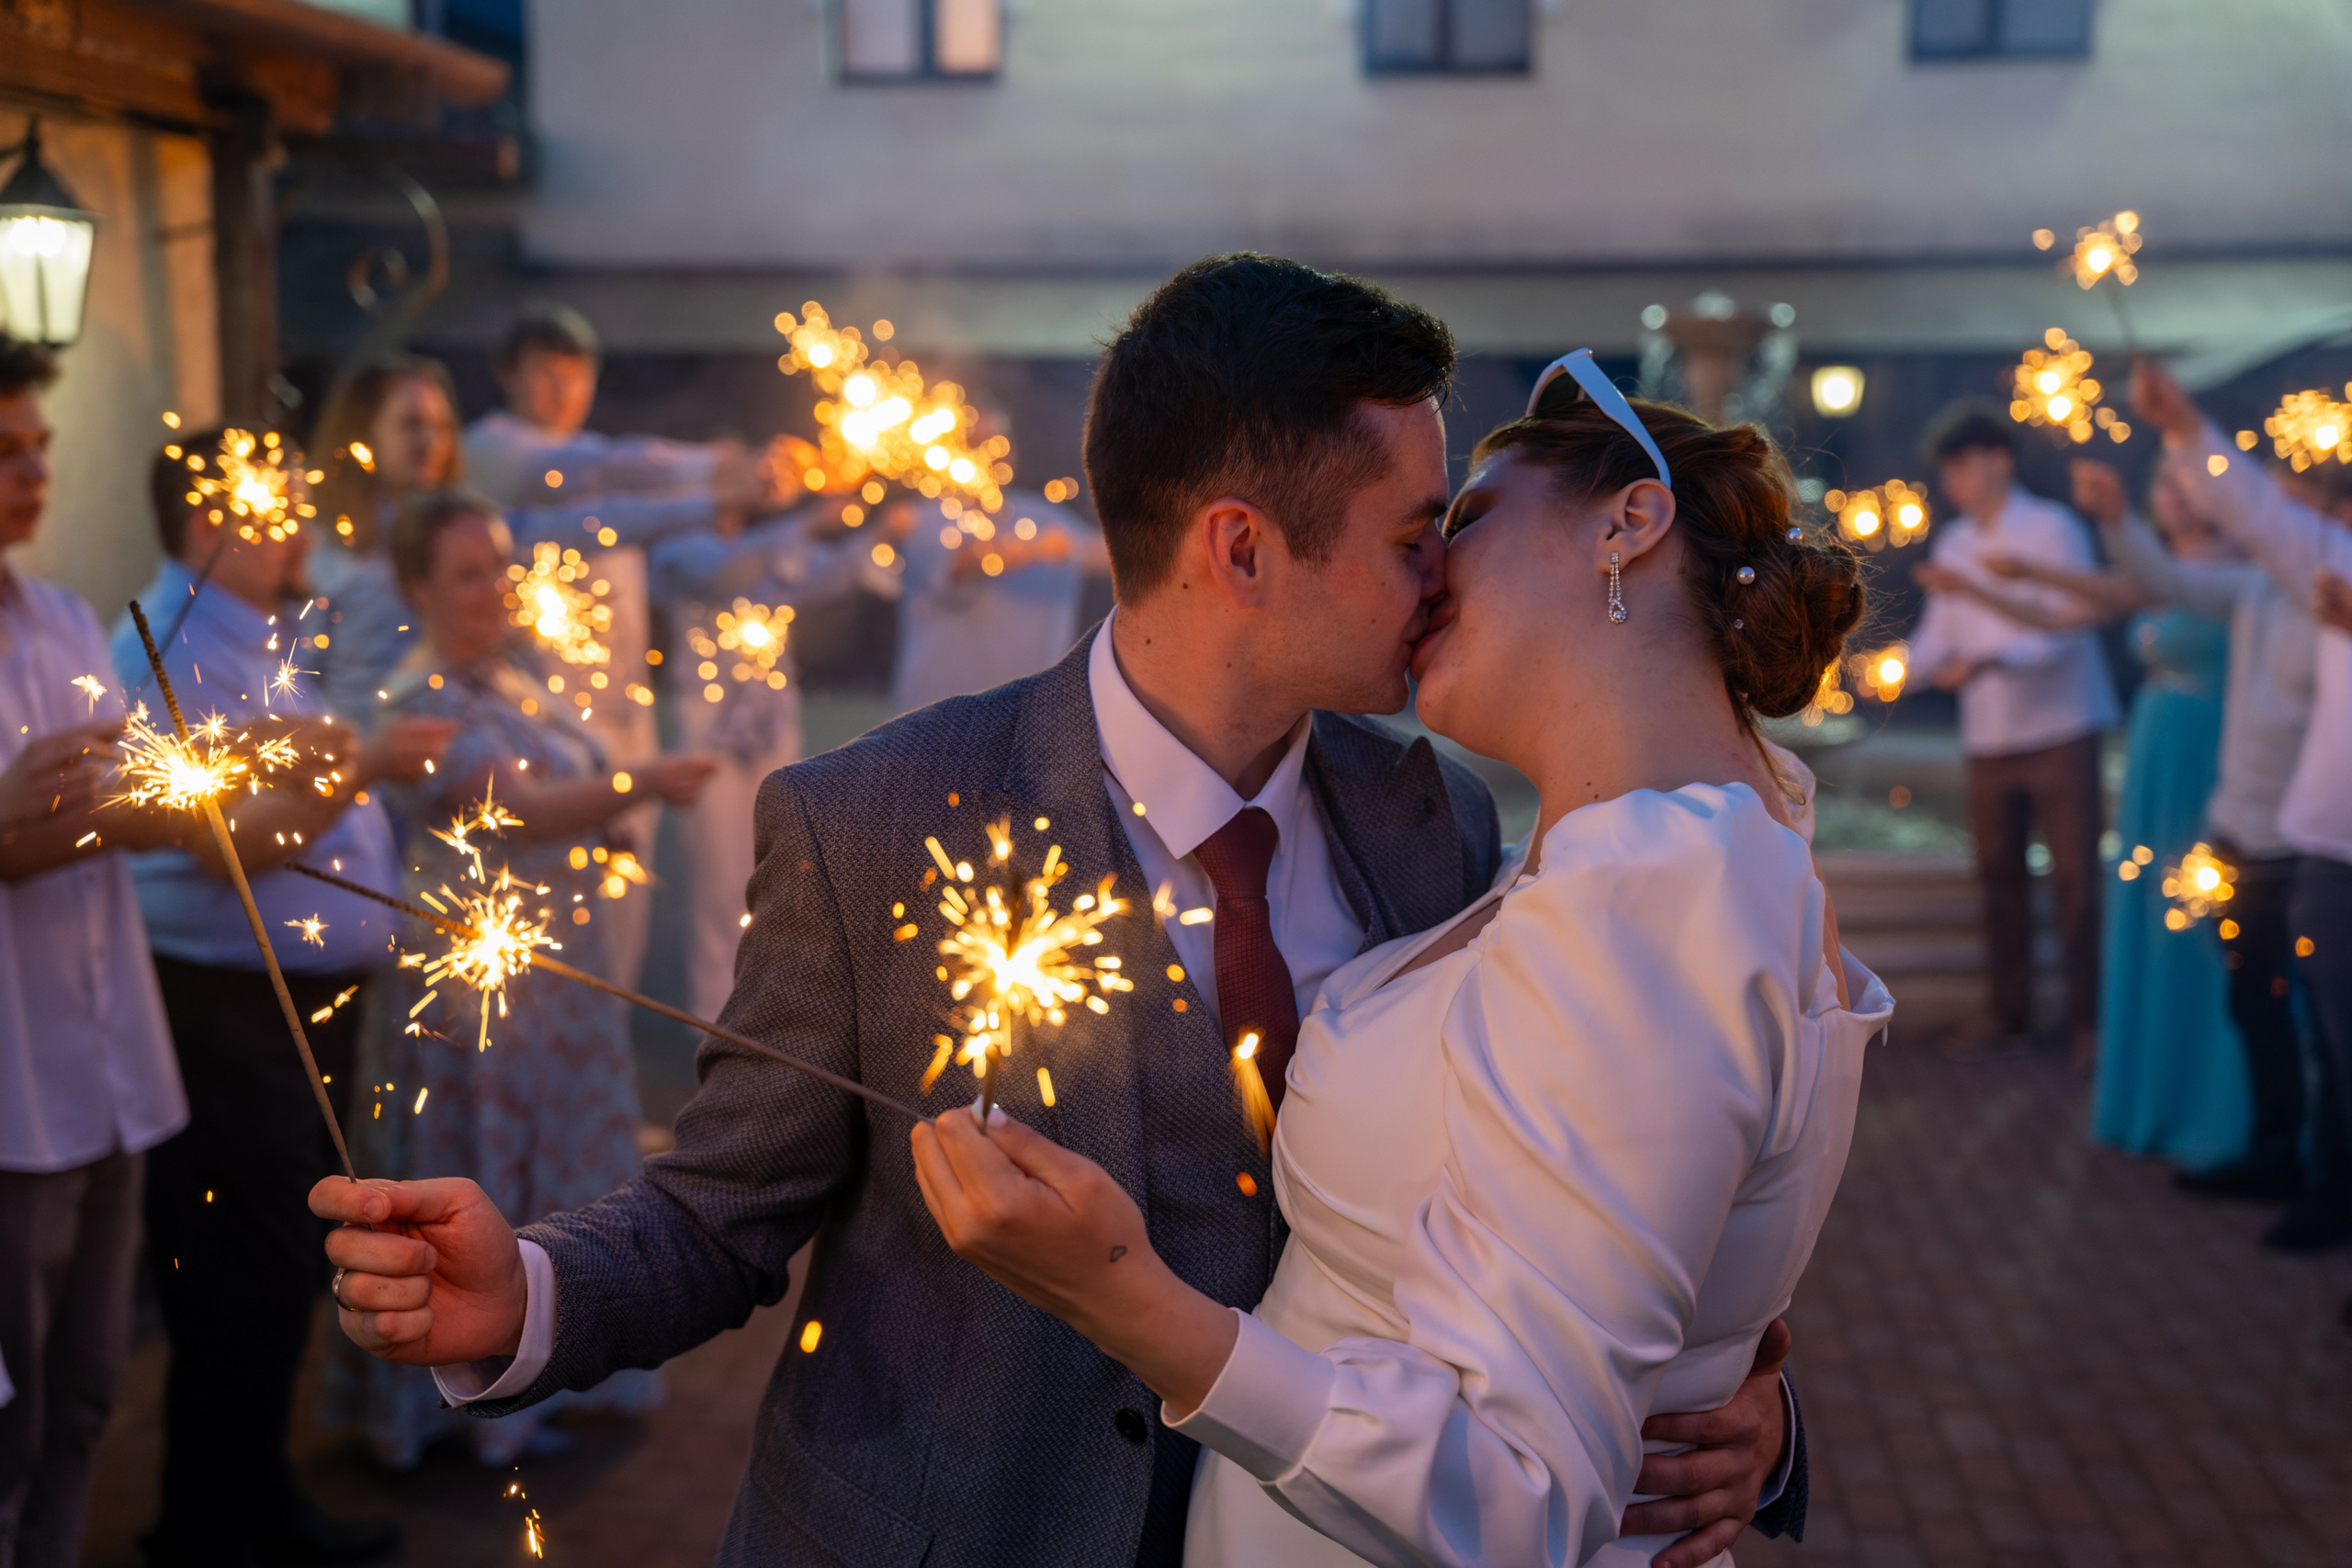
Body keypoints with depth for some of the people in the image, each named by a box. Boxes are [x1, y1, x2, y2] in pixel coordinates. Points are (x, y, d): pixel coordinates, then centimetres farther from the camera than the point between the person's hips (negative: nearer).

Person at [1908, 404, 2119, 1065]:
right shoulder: (1952, 544, 12)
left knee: (2075, 875, -5)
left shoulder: (2051, 529, -6)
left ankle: (2089, 1023, 1)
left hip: (2060, 730, -6)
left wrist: (1991, 660, -27)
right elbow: (1938, 633, 11)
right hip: (1988, 737, 6)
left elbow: (2069, 628, -14)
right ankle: (2011, 1023, 15)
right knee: (2001, 880, 8)